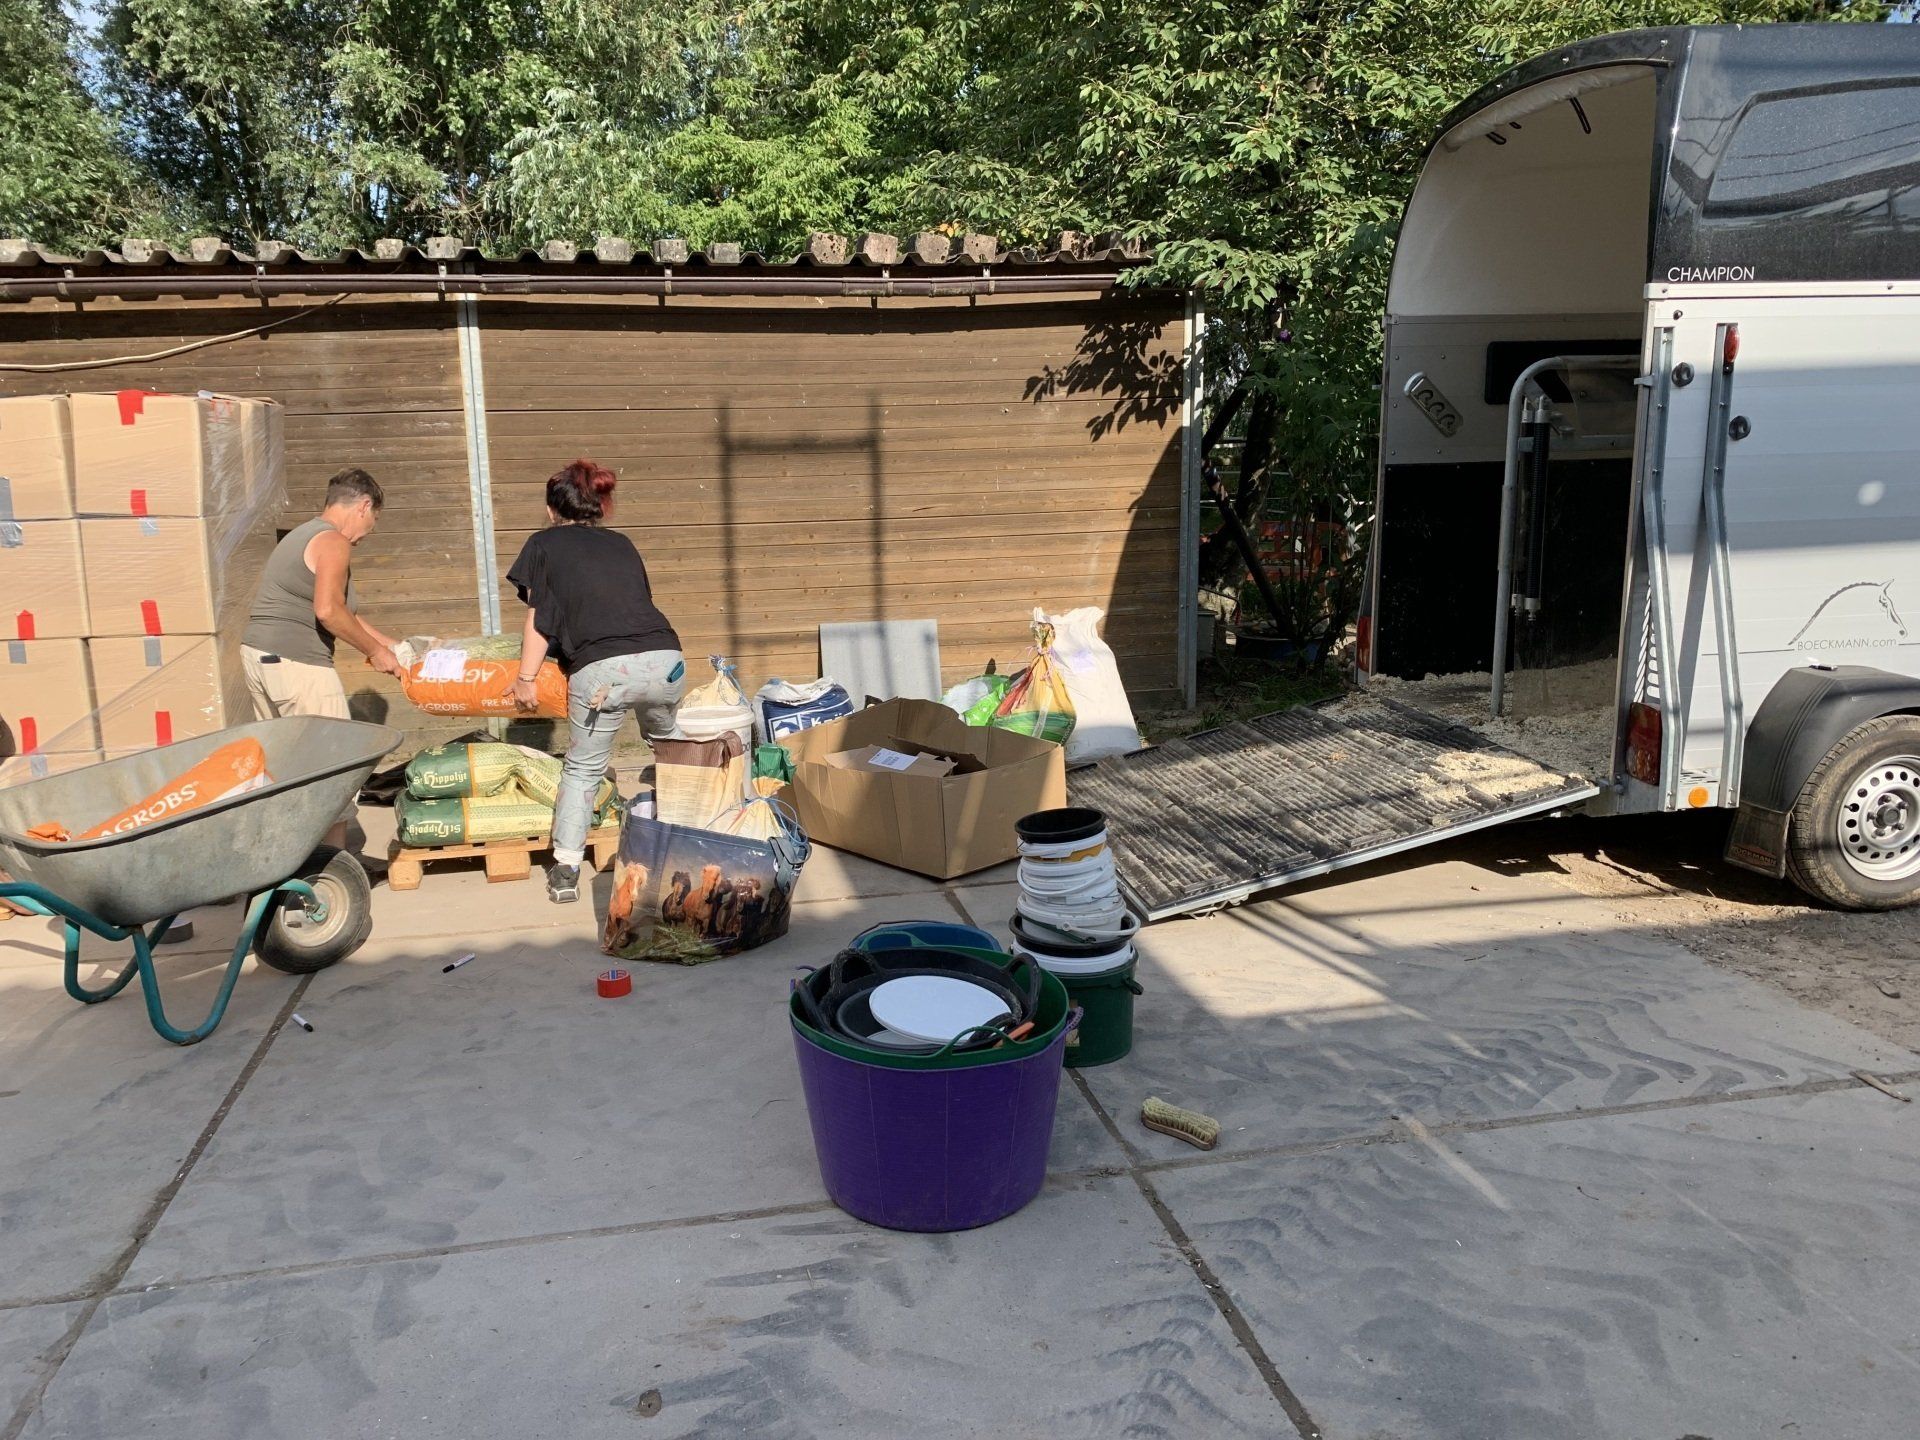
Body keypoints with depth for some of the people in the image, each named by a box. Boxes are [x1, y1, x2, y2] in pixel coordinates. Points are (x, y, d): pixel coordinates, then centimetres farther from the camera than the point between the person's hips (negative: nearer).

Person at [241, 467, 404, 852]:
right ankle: (334, 856, 2)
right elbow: (328, 610, -24)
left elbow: (340, 609, 24)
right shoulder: (333, 542, -10)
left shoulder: (303, 535, 21)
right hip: (298, 662, -10)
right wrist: (373, 651, -14)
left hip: (257, 653, 10)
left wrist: (388, 643, 25)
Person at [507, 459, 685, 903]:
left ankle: (565, 872, 10)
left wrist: (526, 678, 19)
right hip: (665, 659, 3)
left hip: (603, 669, -3)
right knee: (666, 745, 30)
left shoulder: (544, 544, 18)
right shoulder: (622, 544, 28)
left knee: (582, 769, 13)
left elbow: (540, 619, 13)